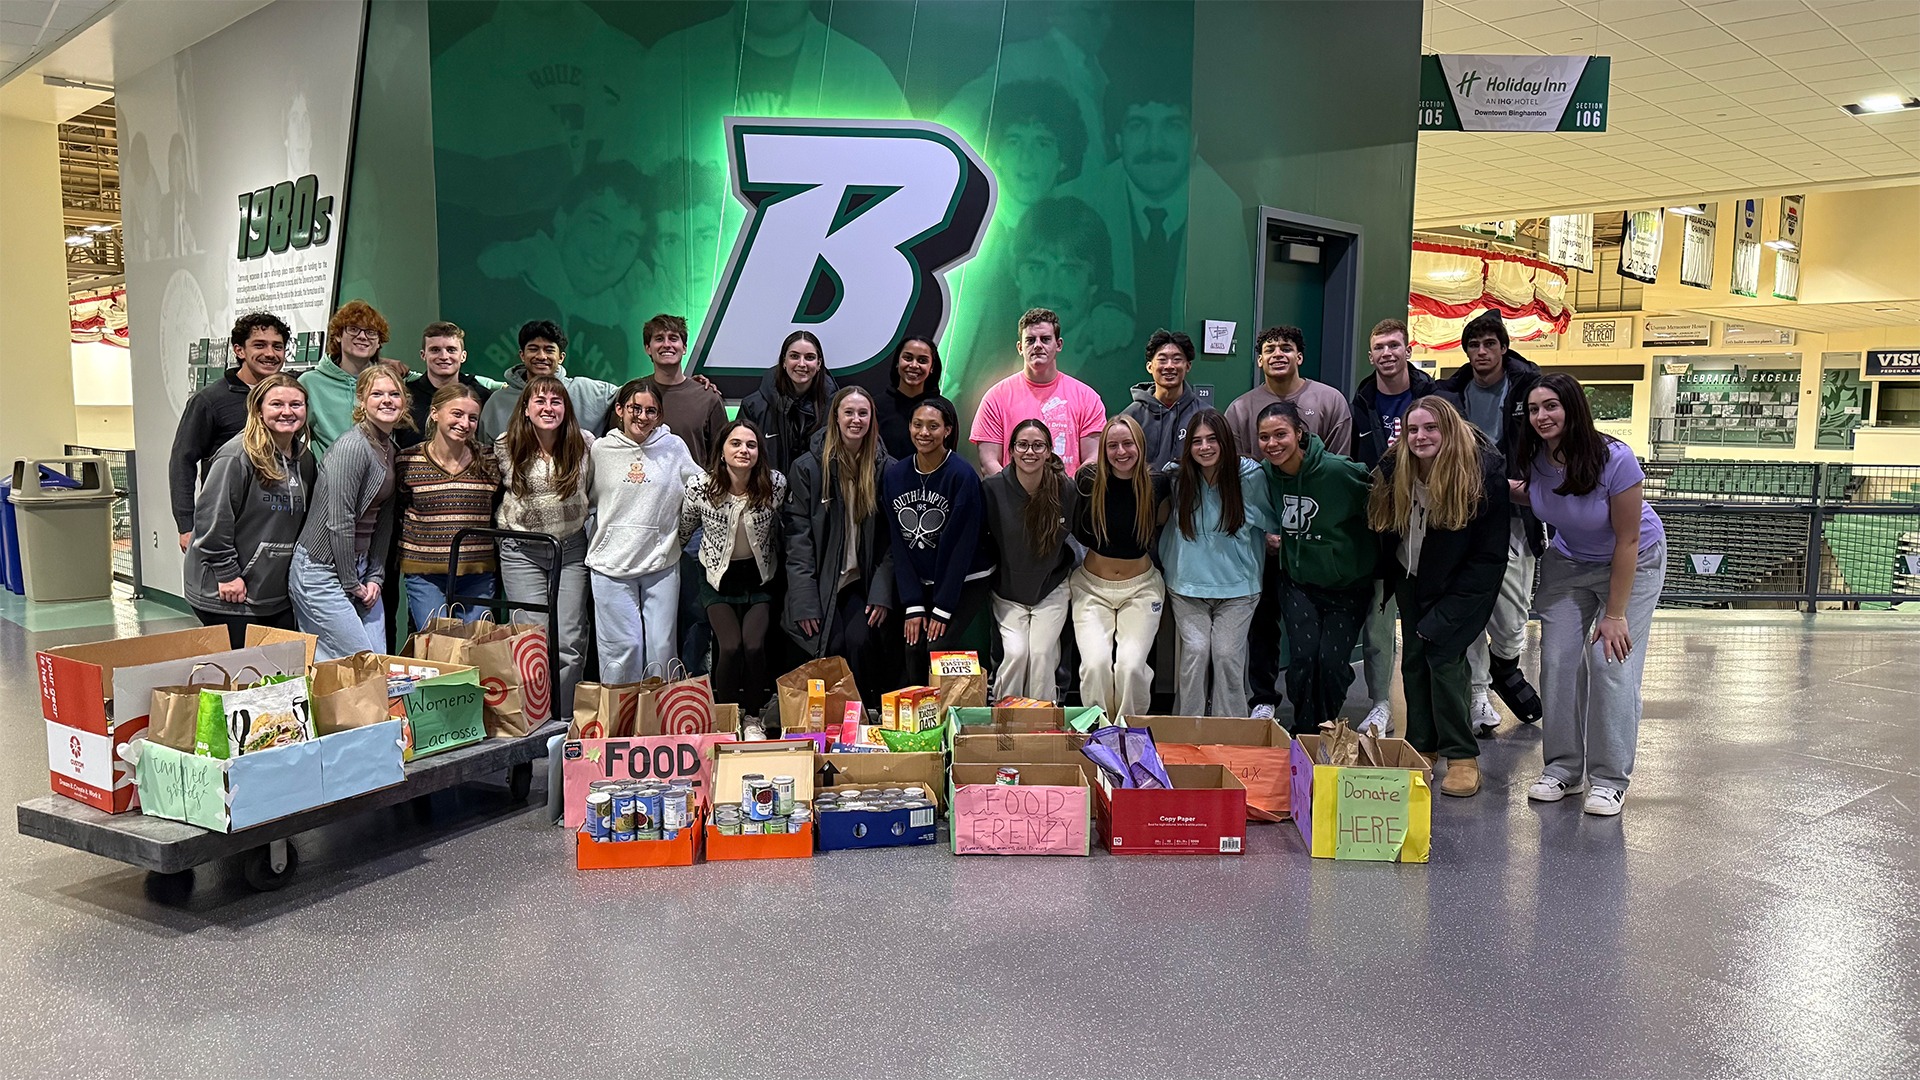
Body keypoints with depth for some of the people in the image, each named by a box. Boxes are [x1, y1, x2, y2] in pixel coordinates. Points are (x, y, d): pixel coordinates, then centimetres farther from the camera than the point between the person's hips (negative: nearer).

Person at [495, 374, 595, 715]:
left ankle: (563, 723, 9)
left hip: (571, 549, 1)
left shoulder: (584, 444, -4)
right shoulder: (506, 446, -4)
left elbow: (594, 494, 11)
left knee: (570, 642, -1)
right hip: (521, 551, -1)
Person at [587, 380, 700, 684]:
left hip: (662, 564, 1)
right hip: (611, 565, -1)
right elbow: (585, 498, 16)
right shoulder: (600, 449, 4)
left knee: (661, 648, 3)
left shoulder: (674, 447, 4)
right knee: (623, 647, -4)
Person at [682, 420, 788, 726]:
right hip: (719, 579, 0)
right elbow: (684, 531, 6)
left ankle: (753, 718, 4)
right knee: (730, 647, -21)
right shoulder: (699, 487, -13)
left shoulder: (776, 485, -12)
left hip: (760, 580, 0)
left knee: (754, 646, -20)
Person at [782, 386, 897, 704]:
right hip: (821, 580, -1)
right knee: (832, 646, -18)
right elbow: (798, 535, -3)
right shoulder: (808, 467, 0)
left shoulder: (886, 468, 4)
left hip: (863, 581, 1)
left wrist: (882, 593, -6)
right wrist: (804, 601, -10)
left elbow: (890, 537, 4)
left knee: (860, 641, -19)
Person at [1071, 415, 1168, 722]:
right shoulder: (1089, 480, -7)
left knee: (1131, 664, -19)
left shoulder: (1156, 484, -5)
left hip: (1141, 587, 0)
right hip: (1092, 585, 0)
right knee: (1095, 663, -20)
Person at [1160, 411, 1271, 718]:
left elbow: (1270, 523, 12)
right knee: (1195, 651, -10)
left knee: (1226, 653, -9)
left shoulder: (1250, 476, -5)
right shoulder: (1178, 475, -1)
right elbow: (1160, 519, 15)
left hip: (1237, 587, -1)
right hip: (1187, 585, 1)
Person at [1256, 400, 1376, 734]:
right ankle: (1303, 732, 12)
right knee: (1304, 657, -10)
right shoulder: (1267, 474, -4)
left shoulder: (1337, 470, -22)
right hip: (1297, 582, 3)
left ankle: (1326, 730, 18)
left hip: (1347, 584, -3)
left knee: (1331, 661, -9)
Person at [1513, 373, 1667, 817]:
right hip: (1567, 562, 5)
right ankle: (1562, 769, 8)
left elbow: (1627, 540, -23)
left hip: (1633, 562, -4)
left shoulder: (1614, 459, -30)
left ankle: (1610, 780, -1)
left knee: (1613, 662, -12)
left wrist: (1615, 614, -23)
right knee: (1558, 661, -4)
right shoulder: (1536, 458, -16)